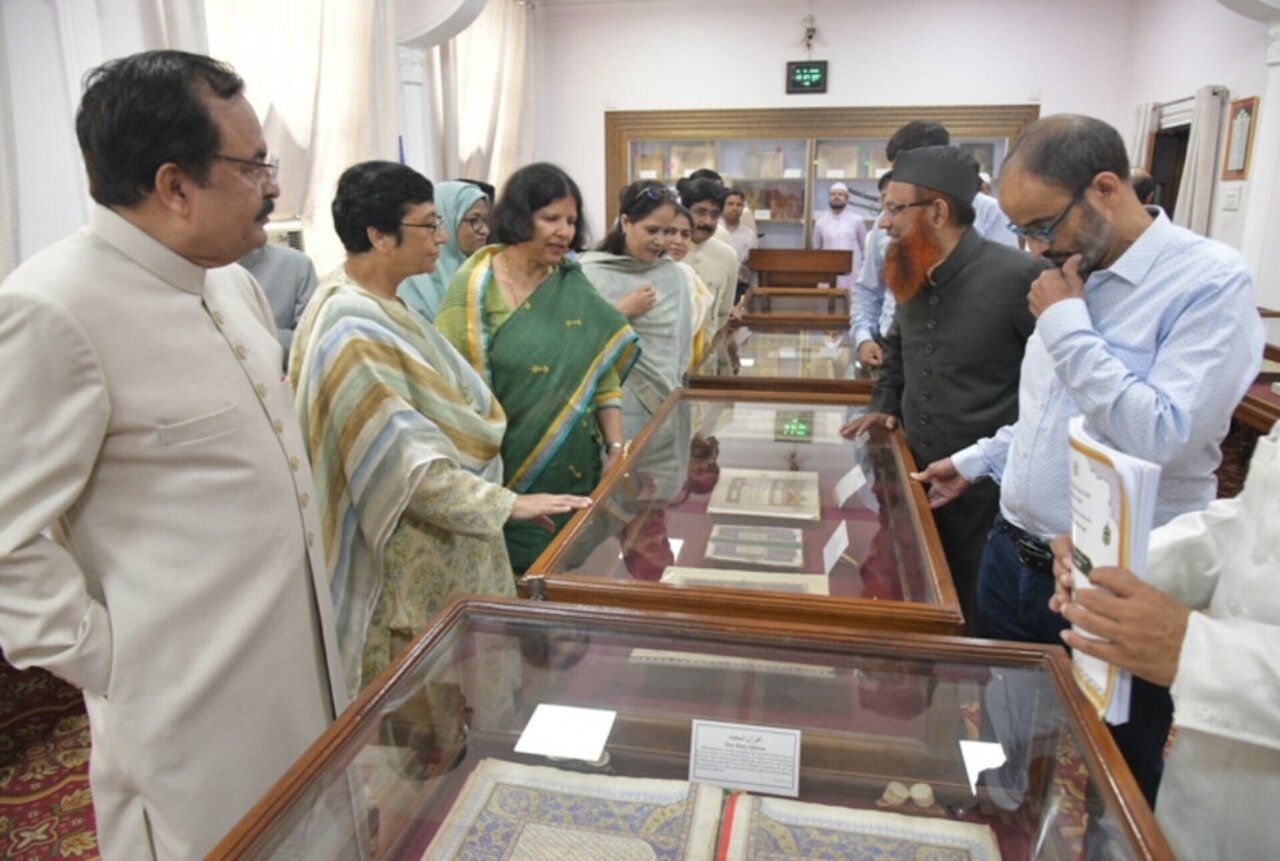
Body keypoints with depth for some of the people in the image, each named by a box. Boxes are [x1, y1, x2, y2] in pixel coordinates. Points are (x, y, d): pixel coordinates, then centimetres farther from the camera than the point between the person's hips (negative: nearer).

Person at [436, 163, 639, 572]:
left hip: (571, 473, 4)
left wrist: (616, 448, -2)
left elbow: (601, 373, 5)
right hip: (504, 473, -4)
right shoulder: (474, 286, -9)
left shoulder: (573, 288, 4)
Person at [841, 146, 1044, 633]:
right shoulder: (911, 277, 4)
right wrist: (885, 405, 11)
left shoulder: (1017, 277, -22)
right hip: (918, 474, 7)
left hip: (986, 487, -7)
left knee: (972, 616, 10)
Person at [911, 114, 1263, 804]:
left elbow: (1160, 437, -29)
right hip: (1011, 559, 7)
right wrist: (975, 462, 16)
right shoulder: (1073, 277, 6)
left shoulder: (1211, 282, -16)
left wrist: (1066, 325, -21)